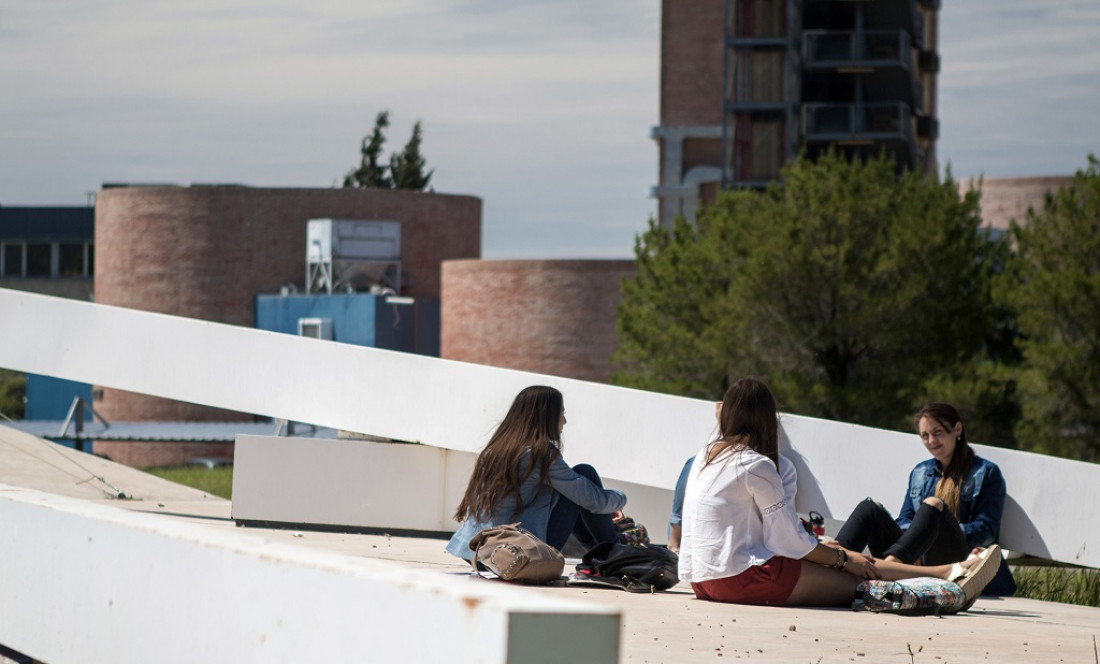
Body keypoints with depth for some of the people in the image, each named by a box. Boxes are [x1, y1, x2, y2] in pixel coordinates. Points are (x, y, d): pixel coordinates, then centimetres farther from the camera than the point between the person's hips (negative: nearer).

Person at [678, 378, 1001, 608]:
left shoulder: (705, 457, 15)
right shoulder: (756, 465, -12)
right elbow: (790, 540, -10)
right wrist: (842, 559, 5)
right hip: (739, 576, -8)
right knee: (855, 581, -3)